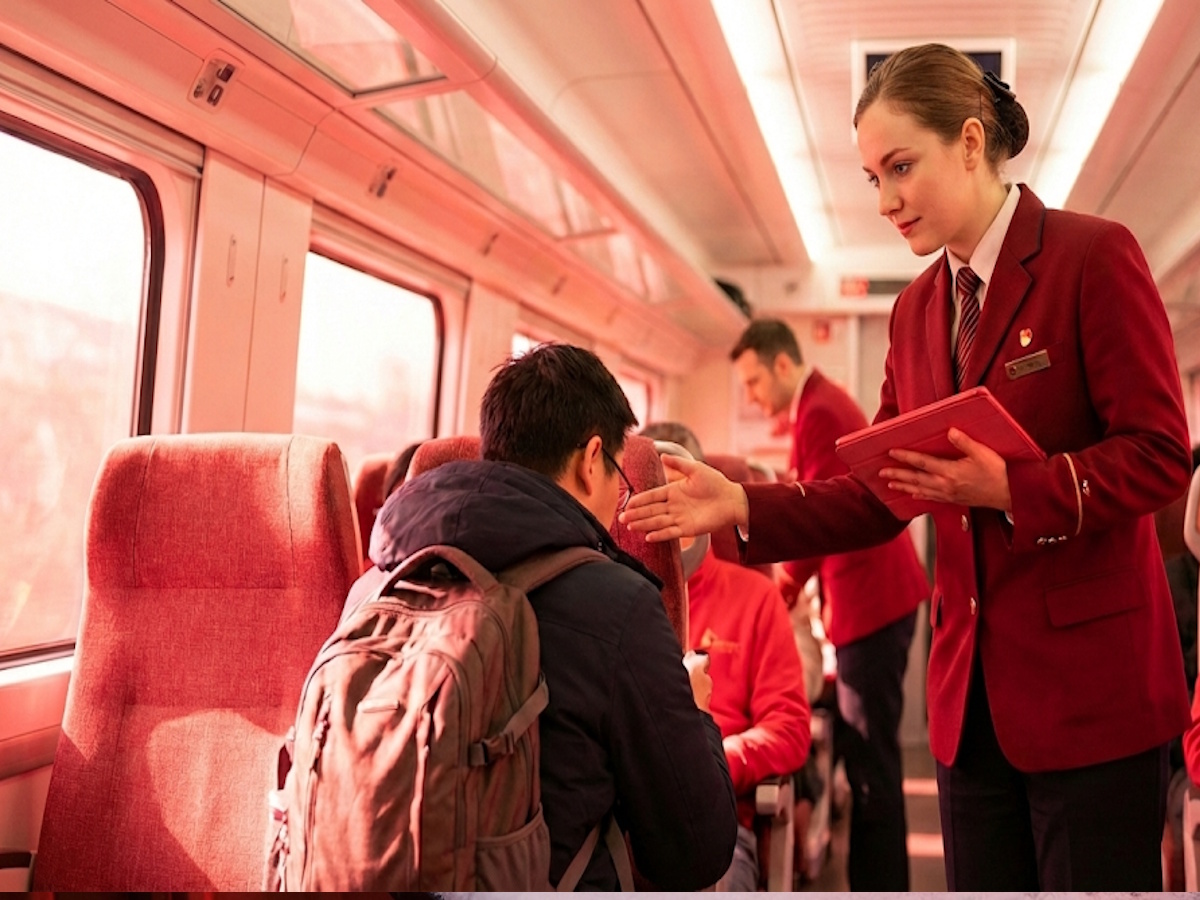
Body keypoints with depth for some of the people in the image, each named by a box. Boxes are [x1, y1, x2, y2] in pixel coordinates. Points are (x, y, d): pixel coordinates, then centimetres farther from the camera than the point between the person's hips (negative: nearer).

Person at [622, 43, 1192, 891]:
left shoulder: (1094, 257, -8)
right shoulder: (917, 308, 11)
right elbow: (876, 496, 10)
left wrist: (1008, 489, -23)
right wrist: (741, 506, -3)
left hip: (1089, 680, -6)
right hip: (971, 689, 6)